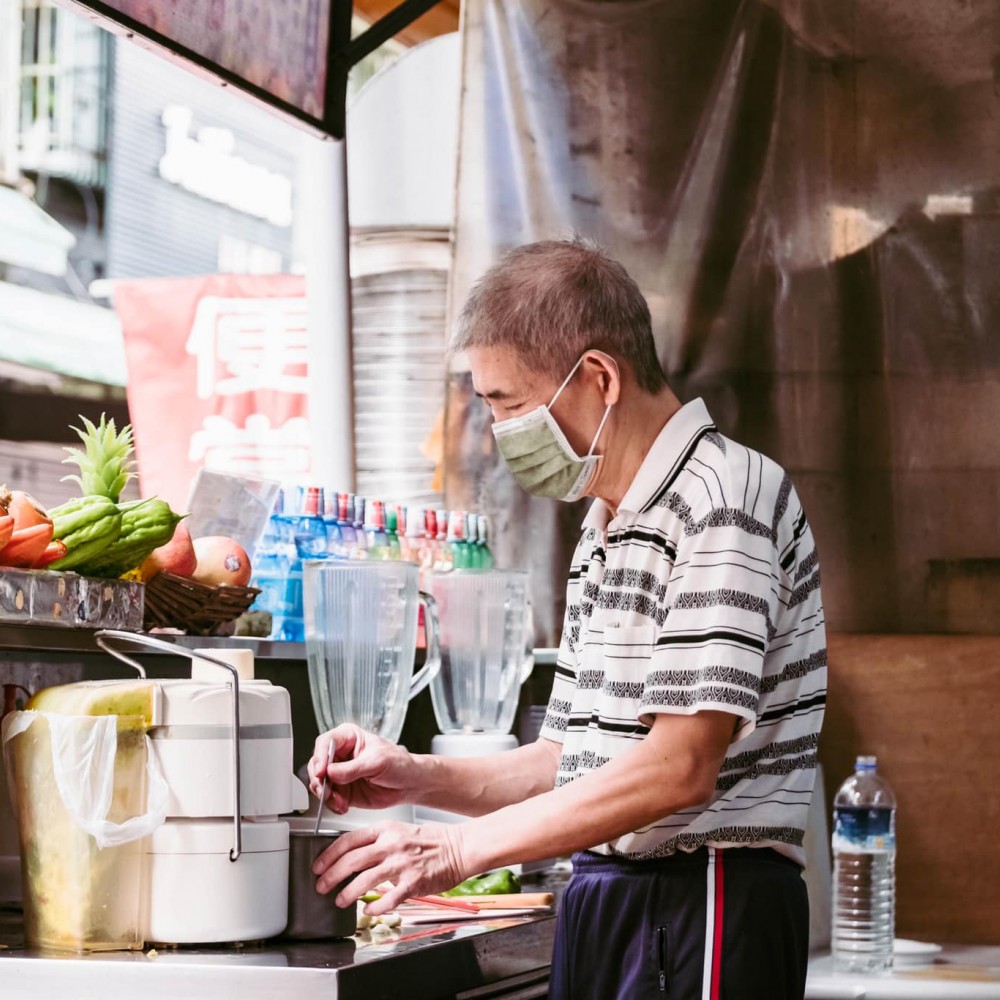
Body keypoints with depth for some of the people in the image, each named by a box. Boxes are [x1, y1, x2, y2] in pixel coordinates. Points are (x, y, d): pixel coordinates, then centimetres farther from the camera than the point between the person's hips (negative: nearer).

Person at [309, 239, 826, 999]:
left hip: (705, 910, -8)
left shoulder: (722, 497, -13)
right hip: (605, 905, 8)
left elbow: (679, 767, -21)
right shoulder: (606, 530, 16)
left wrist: (464, 848, -17)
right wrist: (418, 778, 4)